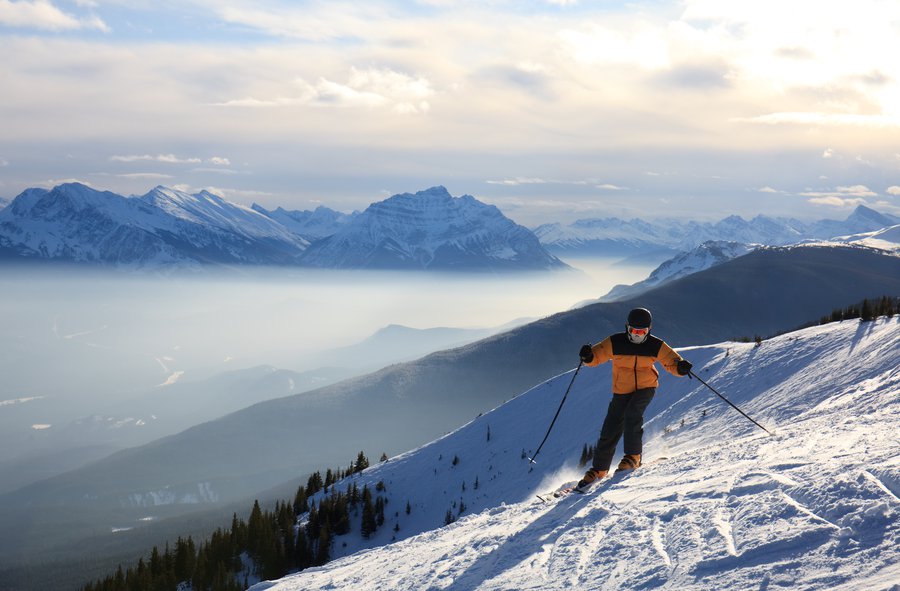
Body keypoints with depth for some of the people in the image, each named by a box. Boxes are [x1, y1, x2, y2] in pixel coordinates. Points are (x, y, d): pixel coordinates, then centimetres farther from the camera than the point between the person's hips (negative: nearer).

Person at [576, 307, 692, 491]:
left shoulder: (655, 346, -10)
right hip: (622, 391, 1)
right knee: (610, 431, -1)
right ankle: (598, 470, 16)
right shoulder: (614, 343, -11)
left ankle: (633, 456, -16)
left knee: (632, 413, -31)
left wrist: (680, 367, -30)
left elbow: (671, 362, -8)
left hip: (645, 388, -1)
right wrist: (588, 356, -29)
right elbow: (597, 356, -6)